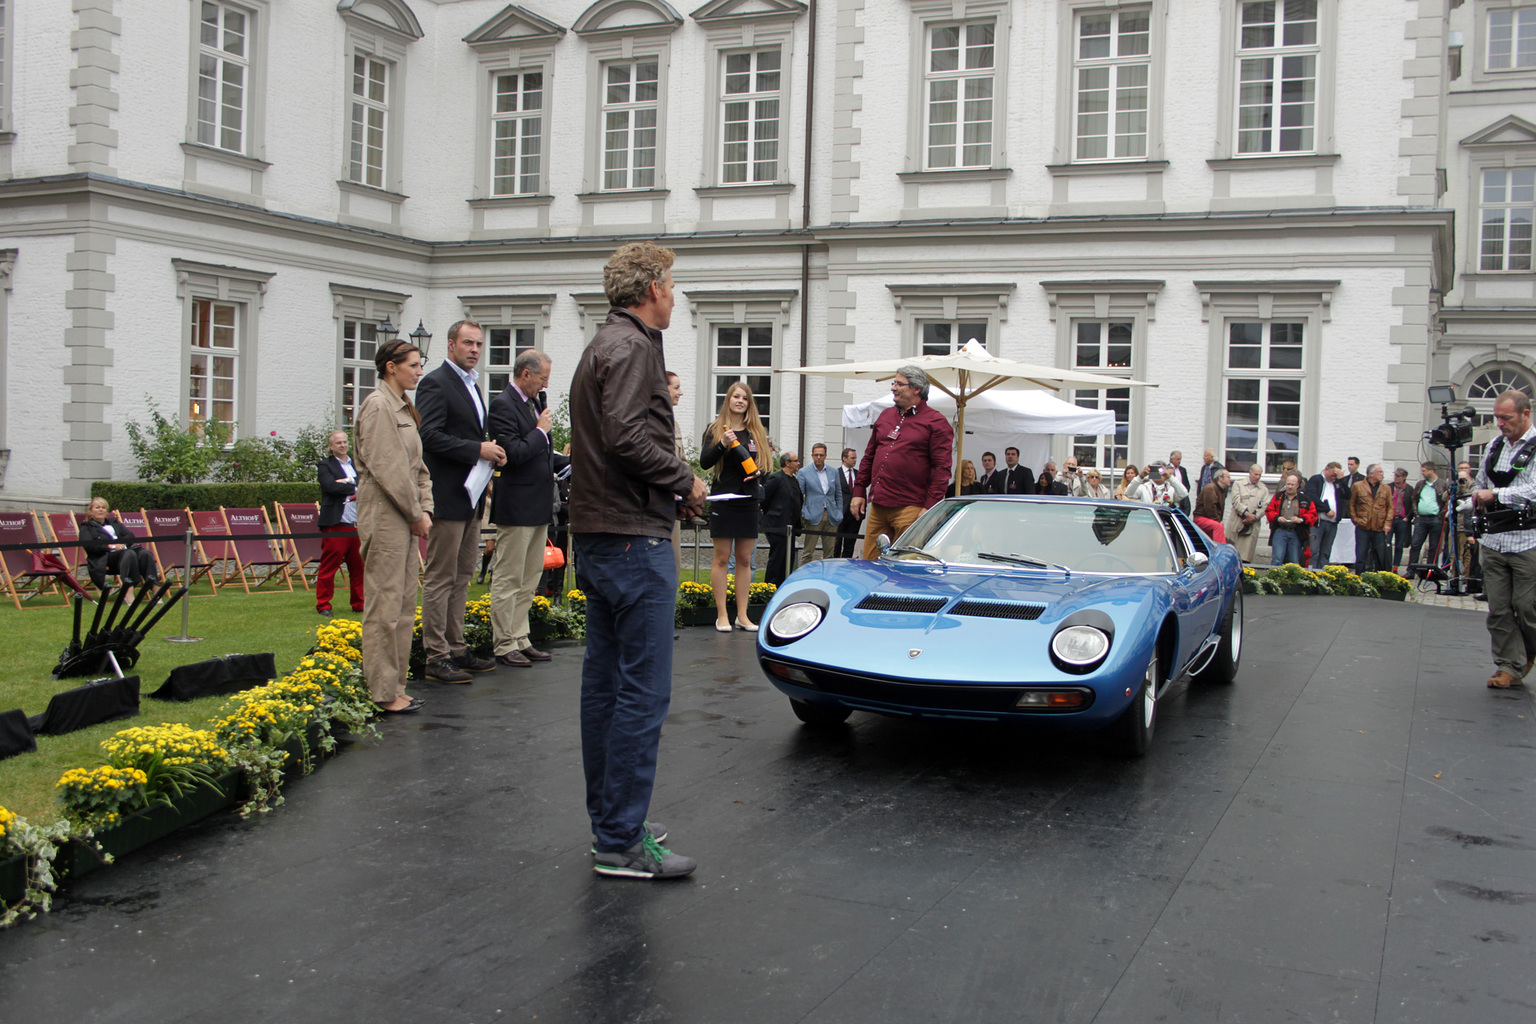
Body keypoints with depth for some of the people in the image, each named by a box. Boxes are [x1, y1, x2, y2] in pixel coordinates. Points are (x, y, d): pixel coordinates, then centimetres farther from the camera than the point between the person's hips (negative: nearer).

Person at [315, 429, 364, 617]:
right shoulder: (324, 465, 3)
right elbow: (331, 486, -13)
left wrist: (348, 482, -10)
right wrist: (356, 488, -5)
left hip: (357, 524, 5)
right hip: (335, 524, -5)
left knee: (358, 567, 6)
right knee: (329, 566, -3)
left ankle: (359, 604, 14)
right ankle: (323, 605, 5)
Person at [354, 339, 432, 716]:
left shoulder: (403, 408, 18)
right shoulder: (378, 406, -11)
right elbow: (386, 468, -17)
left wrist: (424, 509, 6)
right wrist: (416, 514, -12)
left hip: (406, 518, 10)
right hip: (384, 518, -10)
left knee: (404, 604, 11)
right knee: (385, 605, -6)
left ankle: (395, 687, 18)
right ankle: (383, 693, -1)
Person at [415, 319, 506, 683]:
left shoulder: (472, 384, 19)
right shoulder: (435, 384, -10)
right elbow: (430, 435, -20)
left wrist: (488, 452, 6)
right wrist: (478, 450, -20)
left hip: (472, 498, 10)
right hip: (447, 498, -10)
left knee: (462, 577, 13)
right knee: (440, 578, -5)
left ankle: (456, 650, 21)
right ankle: (436, 657, -1)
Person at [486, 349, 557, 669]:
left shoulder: (535, 401, 13)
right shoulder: (503, 404, -14)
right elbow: (513, 453, -22)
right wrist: (541, 430, -13)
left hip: (538, 505, 9)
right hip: (516, 507, -9)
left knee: (530, 578, 14)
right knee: (508, 579, -1)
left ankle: (520, 640, 22)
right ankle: (504, 646, 6)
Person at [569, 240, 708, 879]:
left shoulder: (602, 345, 20)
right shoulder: (633, 346, -11)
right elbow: (627, 438, -23)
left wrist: (673, 485, 12)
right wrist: (686, 482, -11)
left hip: (596, 538, 11)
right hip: (635, 539, -11)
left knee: (605, 684, 13)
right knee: (643, 691, -7)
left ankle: (610, 822, 23)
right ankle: (621, 842, -2)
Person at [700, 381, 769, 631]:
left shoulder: (757, 432, 13)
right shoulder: (715, 430, 3)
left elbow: (763, 464, 17)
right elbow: (704, 462, -6)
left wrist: (758, 472, -5)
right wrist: (722, 444, -20)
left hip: (748, 501, 3)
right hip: (723, 499, -3)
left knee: (745, 560, 5)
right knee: (722, 558, -2)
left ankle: (742, 615, 9)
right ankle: (722, 615, 2)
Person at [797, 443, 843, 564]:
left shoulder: (834, 472, 12)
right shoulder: (804, 472, 2)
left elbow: (838, 495, 16)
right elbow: (798, 496, 1)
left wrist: (839, 515, 9)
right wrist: (801, 514, -9)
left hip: (831, 517, 4)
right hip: (814, 517, -4)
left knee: (829, 553, 6)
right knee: (807, 553, -5)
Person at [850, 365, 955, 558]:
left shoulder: (935, 421, -2)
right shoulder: (886, 416, 18)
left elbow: (942, 468, -8)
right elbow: (869, 457, 23)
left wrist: (930, 506, -14)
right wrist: (859, 491, 16)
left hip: (909, 509, -6)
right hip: (877, 506, 6)